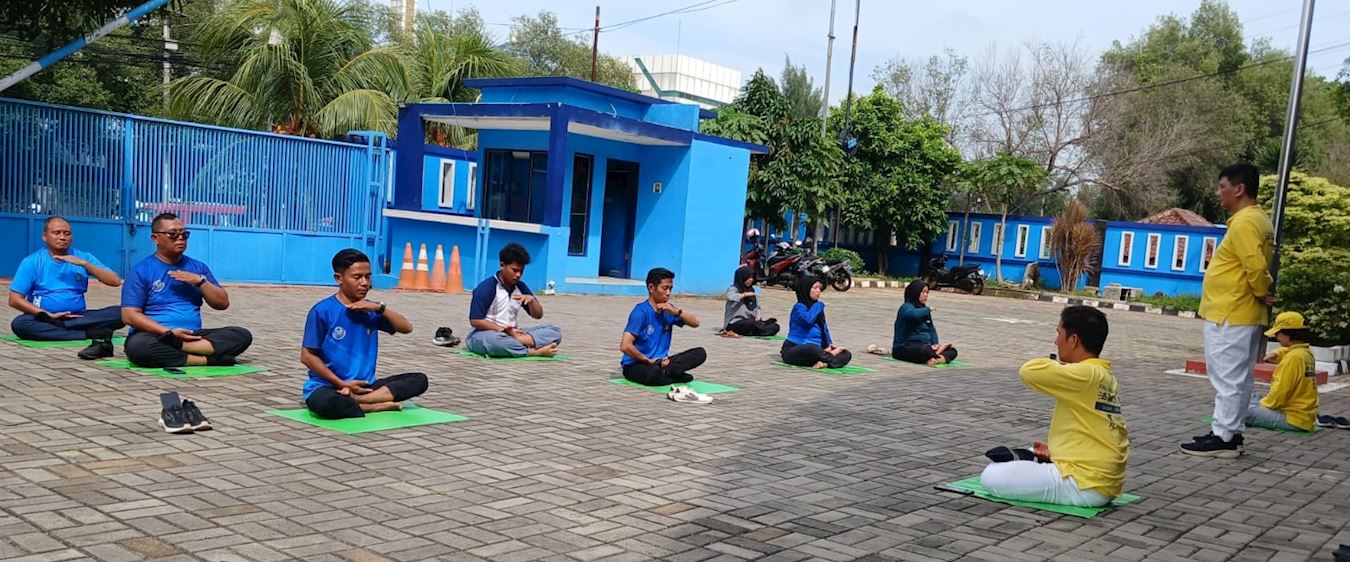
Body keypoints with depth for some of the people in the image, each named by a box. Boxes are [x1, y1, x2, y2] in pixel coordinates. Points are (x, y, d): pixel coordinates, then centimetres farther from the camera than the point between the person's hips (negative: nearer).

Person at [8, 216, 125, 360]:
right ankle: (95, 334, -39)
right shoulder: (32, 262, 1)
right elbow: (14, 300, -4)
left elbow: (115, 281, -4)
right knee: (19, 324, -35)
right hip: (44, 317, -1)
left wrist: (84, 264, -14)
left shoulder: (83, 257, 6)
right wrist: (48, 315, -15)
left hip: (78, 316, 1)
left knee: (118, 313, -22)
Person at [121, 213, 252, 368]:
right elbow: (129, 315, -7)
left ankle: (173, 348, -35)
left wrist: (200, 281, -5)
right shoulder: (141, 270, 1)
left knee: (242, 335, -20)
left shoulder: (198, 267, 15)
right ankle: (207, 360, -30)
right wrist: (169, 332, -17)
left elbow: (223, 303, 11)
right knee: (138, 346, -39)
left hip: (193, 337, 4)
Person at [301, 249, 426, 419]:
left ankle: (351, 401, -23)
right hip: (327, 387, -6)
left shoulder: (370, 310, 8)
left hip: (364, 386, 6)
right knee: (326, 403, -41)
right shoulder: (322, 310, -8)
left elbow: (407, 328, 2)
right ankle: (381, 406, -21)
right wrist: (342, 384, -13)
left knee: (419, 380, -12)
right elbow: (307, 356, -8)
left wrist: (379, 308, -11)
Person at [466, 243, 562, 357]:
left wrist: (531, 299, -8)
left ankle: (514, 342, -36)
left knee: (555, 332, -12)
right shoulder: (486, 288, -10)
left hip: (510, 334, 7)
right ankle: (535, 351, -31)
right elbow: (475, 321, -16)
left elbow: (538, 315, 14)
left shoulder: (520, 287, 10)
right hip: (485, 334, -7)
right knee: (493, 340, -45)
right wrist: (505, 330, -19)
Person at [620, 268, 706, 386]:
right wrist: (649, 360, -13)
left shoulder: (668, 310, 6)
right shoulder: (641, 312, -16)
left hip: (661, 361, 7)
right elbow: (625, 346, -24)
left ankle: (664, 369, -23)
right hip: (635, 365, -7)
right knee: (654, 373, -42)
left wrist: (676, 311, -12)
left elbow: (695, 323, 4)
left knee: (700, 353, -11)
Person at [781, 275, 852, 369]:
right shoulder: (799, 307, -9)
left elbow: (824, 327, 24)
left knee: (847, 354, -9)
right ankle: (831, 355, -14)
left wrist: (829, 343, 6)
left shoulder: (817, 307, 15)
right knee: (812, 349, -42)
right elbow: (808, 319, -31)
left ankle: (825, 362, -33)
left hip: (815, 349, 8)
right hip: (794, 349, -8)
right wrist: (818, 305, -13)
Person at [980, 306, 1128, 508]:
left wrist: (1059, 363, -9)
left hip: (1085, 486, -10)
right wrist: (1057, 452, 10)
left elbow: (1029, 371, -29)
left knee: (992, 477, -18)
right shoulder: (1103, 376, 11)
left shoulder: (1085, 375, -20)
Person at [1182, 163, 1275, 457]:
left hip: (1229, 315, -10)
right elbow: (1258, 265, 16)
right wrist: (1262, 293, 7)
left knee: (1227, 379, -5)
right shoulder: (1258, 220, 14)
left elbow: (1256, 267, -24)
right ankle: (1230, 433, 21)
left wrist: (1262, 293, -9)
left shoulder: (1244, 222, -18)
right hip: (1243, 314, 10)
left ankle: (1222, 438, -1)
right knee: (1237, 379, 14)